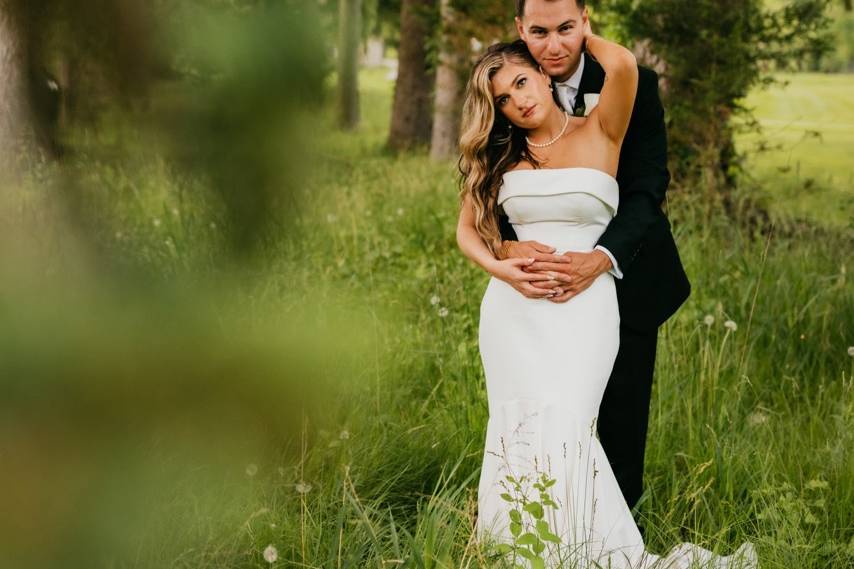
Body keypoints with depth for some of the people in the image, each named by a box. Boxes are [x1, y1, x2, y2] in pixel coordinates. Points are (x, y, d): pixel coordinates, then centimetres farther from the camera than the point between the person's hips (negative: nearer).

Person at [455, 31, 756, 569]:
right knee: (522, 427, -8)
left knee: (561, 424, -19)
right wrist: (501, 269, -6)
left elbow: (623, 66, -16)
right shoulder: (499, 156, 14)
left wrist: (587, 37, 7)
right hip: (513, 307, 4)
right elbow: (468, 229, 15)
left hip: (583, 306, -4)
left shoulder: (598, 134, 2)